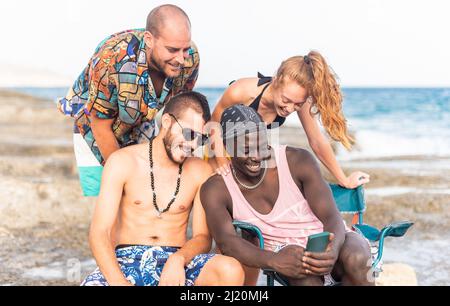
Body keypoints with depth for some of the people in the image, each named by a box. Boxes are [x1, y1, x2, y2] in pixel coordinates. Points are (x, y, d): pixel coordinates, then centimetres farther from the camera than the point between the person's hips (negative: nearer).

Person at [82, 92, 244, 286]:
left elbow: (203, 237, 5)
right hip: (127, 260, -2)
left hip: (177, 262, 3)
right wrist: (119, 282, -25)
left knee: (231, 271, -30)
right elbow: (99, 234, -7)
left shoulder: (200, 171, 7)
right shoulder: (123, 162, 0)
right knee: (92, 283, -38)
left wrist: (178, 259, -19)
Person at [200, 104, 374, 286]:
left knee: (356, 257, -35)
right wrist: (274, 260, -44)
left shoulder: (298, 161, -11)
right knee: (304, 270, -37)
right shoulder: (215, 190, -8)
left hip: (329, 241, 1)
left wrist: (333, 250, -41)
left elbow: (331, 218, -16)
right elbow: (226, 241, -24)